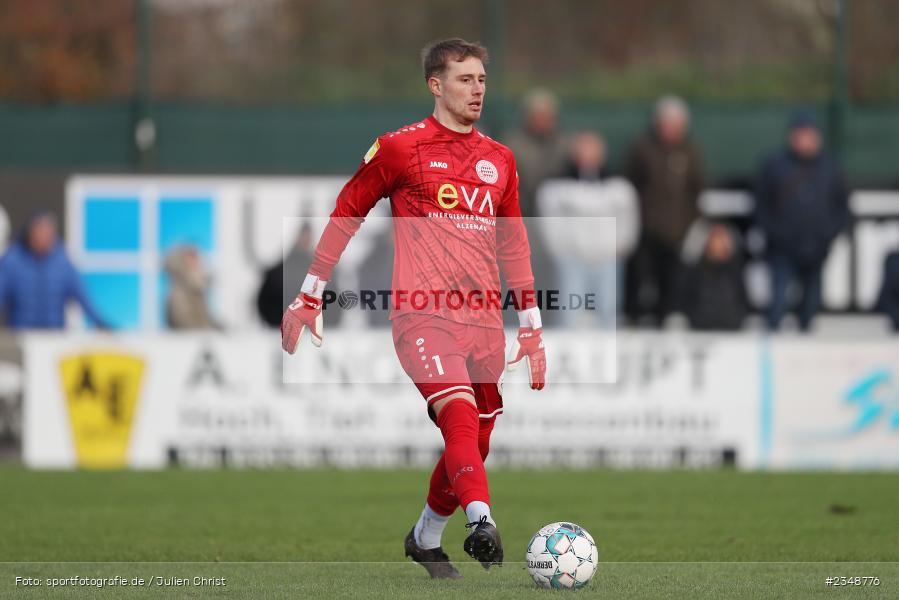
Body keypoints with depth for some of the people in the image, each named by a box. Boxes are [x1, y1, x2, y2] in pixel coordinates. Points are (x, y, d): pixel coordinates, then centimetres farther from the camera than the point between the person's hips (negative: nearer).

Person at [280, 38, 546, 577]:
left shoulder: (499, 160, 16)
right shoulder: (400, 148, 1)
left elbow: (513, 246, 23)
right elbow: (346, 215, 8)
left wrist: (531, 329, 20)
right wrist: (309, 298, 7)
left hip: (484, 319, 6)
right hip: (423, 313, -5)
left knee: (475, 442, 7)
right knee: (460, 413, -27)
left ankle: (426, 538, 28)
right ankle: (482, 523, -43)